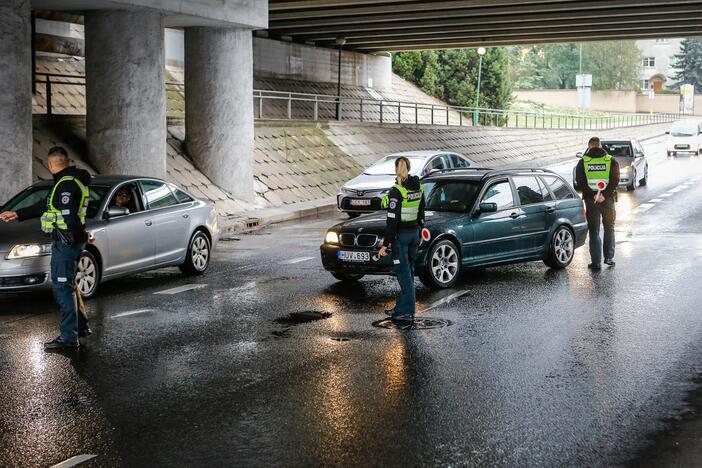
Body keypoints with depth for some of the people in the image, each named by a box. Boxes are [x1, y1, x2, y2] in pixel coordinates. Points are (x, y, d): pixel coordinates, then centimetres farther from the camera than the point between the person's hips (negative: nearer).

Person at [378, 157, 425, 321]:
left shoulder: (396, 191, -17)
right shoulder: (419, 187, 5)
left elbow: (392, 220, -19)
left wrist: (385, 244, -16)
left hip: (400, 235, -7)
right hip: (414, 232, 7)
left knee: (403, 273, -3)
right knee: (408, 271, 14)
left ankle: (408, 311, 0)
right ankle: (401, 307, 22)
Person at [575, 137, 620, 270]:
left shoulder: (583, 162, 0)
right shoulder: (612, 161, 1)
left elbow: (580, 182, -9)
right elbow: (615, 181, -9)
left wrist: (593, 195, -15)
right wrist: (605, 195, -15)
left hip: (590, 200, 0)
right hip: (608, 200, 1)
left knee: (594, 231, 4)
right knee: (609, 228, 17)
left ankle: (596, 261, -1)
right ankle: (609, 257, 17)